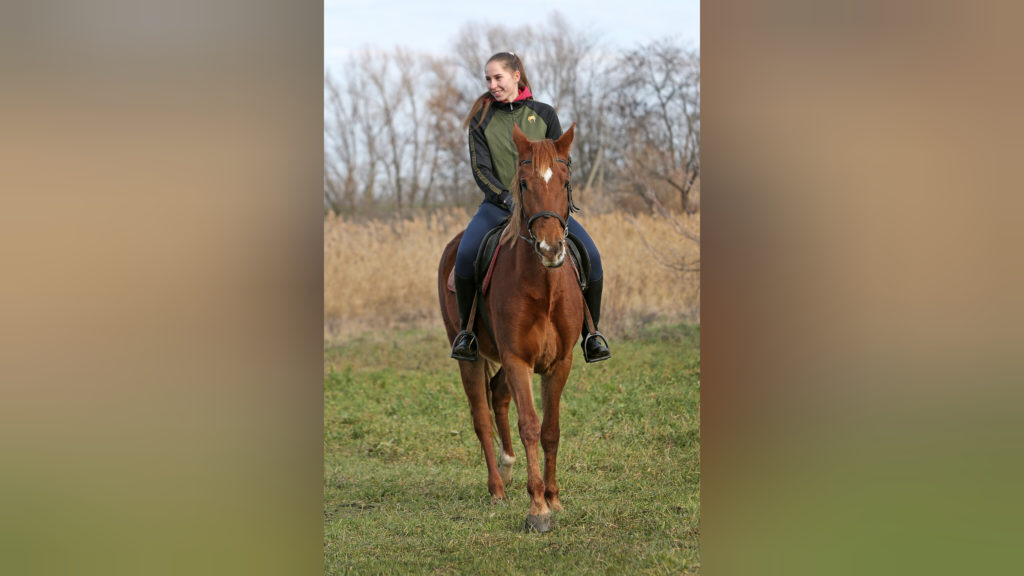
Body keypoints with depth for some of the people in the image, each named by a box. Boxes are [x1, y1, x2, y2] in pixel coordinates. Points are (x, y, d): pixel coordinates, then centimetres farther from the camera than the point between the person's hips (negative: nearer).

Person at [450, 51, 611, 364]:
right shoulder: (482, 120, 5)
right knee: (465, 254, -30)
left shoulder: (544, 114, 8)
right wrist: (507, 199, -19)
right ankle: (467, 329, -10)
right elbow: (480, 169, -3)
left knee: (590, 255, -20)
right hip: (499, 204, -1)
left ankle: (590, 332, -5)